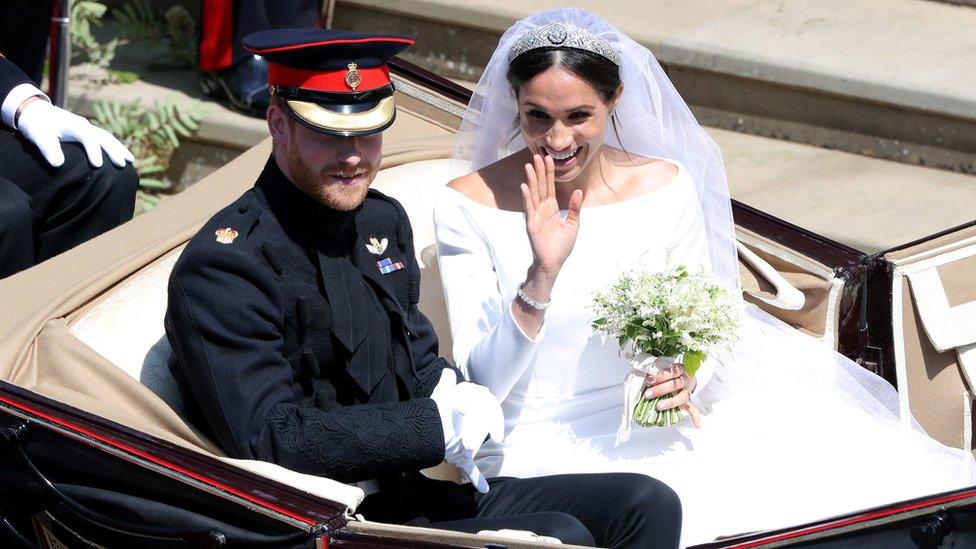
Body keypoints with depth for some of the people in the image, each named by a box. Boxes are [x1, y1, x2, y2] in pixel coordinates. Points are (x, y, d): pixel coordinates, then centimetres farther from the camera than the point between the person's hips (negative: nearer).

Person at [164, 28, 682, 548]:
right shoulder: (225, 265, -16)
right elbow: (268, 439, -22)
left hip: (409, 492, 8)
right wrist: (439, 426, -19)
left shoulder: (383, 221, 10)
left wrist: (451, 392, -3)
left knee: (648, 505, -5)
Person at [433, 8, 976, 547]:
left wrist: (689, 375, -12)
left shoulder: (665, 186, 1)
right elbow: (483, 386, -10)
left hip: (656, 433, 4)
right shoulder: (467, 208, -7)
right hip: (537, 449, -3)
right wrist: (542, 275, -23)